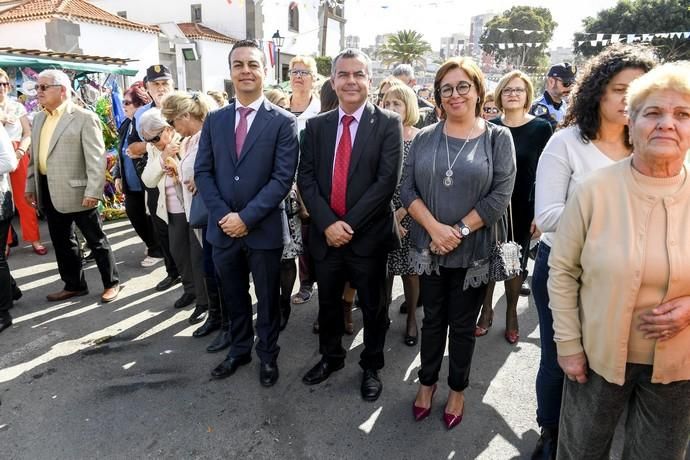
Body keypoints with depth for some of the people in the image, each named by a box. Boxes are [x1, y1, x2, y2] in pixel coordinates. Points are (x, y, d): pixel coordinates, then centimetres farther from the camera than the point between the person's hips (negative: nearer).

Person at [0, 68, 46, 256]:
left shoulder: (18, 107, 8)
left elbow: (28, 134, 4)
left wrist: (20, 151, -11)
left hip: (19, 156, 1)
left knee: (24, 198, 2)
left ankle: (34, 239, 8)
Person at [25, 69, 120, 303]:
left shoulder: (85, 117, -10)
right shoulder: (39, 118, 14)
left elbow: (96, 158, -15)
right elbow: (35, 157, 18)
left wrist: (93, 191, -21)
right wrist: (30, 186, 15)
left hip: (76, 190, -8)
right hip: (49, 191, 8)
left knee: (96, 240, 3)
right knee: (61, 241, 15)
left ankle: (111, 282, 17)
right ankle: (74, 284, 29)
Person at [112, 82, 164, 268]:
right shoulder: (126, 124, 10)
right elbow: (121, 153, 16)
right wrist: (118, 175, 12)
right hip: (131, 183, 8)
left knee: (151, 217, 5)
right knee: (135, 216, 12)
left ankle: (157, 251, 22)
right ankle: (153, 245, 31)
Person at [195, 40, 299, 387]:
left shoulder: (283, 122, -6)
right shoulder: (214, 120, 6)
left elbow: (283, 177, -13)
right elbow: (202, 172, 3)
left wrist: (246, 217, -17)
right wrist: (222, 215, -10)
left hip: (264, 229, -3)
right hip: (223, 228, 4)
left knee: (267, 299, 13)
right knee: (234, 298, 19)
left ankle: (268, 355, 34)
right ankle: (239, 350, 40)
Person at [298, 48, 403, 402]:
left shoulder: (388, 124, -5)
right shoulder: (316, 125, 5)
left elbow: (387, 181, -13)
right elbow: (306, 178, 0)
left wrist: (349, 224, -17)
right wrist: (327, 223, -13)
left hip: (369, 234, -3)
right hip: (325, 233, 3)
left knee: (372, 306, 13)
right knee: (328, 302, 19)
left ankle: (371, 366, 35)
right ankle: (330, 357, 43)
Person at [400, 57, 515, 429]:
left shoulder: (498, 138, -3)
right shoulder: (424, 138, 3)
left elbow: (500, 196, -10)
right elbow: (407, 188, -3)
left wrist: (459, 230, -17)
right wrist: (435, 227, -16)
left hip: (473, 252, -2)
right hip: (429, 249, 2)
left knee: (463, 324, 13)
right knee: (433, 318, 16)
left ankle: (457, 388, 34)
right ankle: (427, 381, 36)